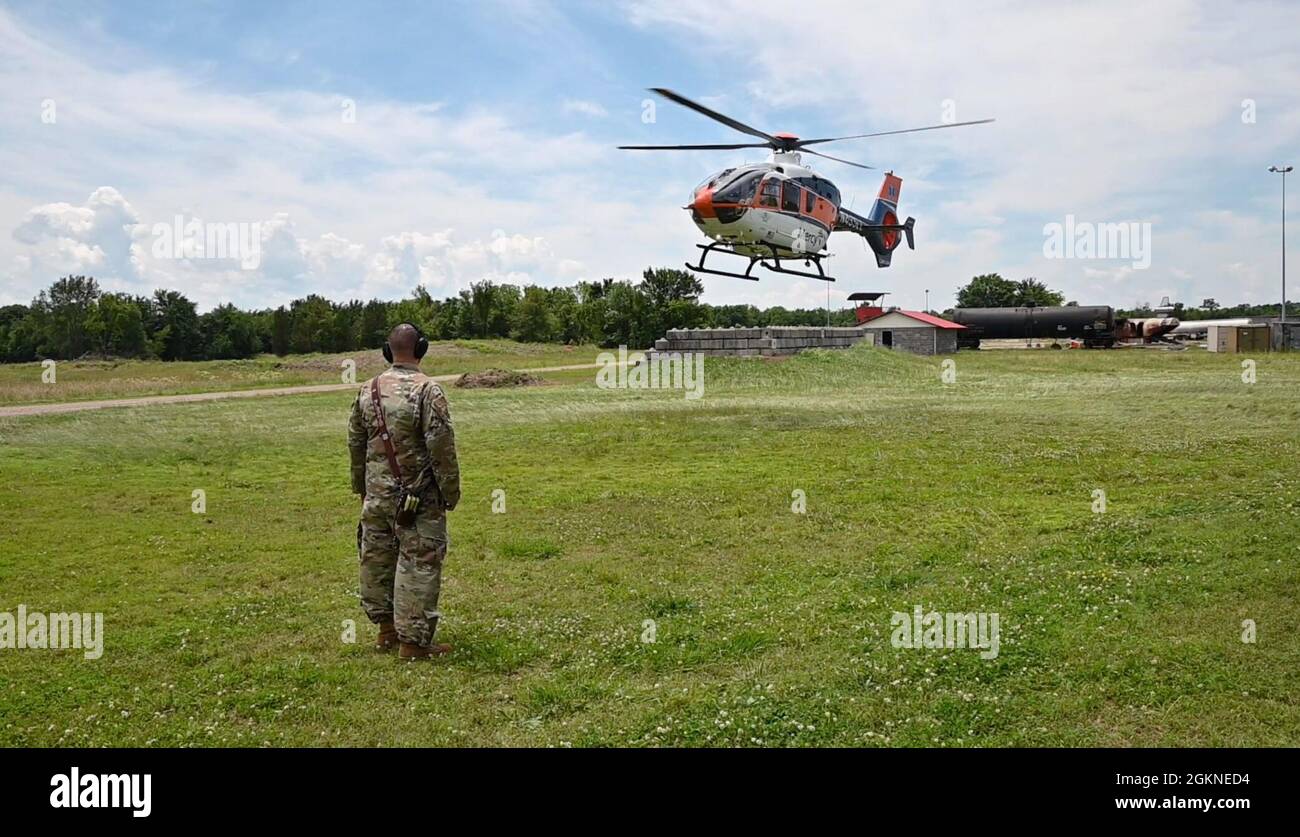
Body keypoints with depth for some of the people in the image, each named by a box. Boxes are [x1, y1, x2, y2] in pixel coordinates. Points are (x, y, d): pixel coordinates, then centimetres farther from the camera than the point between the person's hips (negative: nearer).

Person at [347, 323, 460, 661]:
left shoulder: (367, 390, 5)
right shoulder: (427, 390, -15)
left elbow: (355, 443, 13)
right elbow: (441, 447, -15)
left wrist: (362, 488, 24)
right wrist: (451, 492, -5)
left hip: (376, 495, 7)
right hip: (417, 498, -6)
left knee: (377, 558, 16)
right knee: (418, 564, 0)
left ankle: (387, 629, 29)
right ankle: (413, 641, 4)